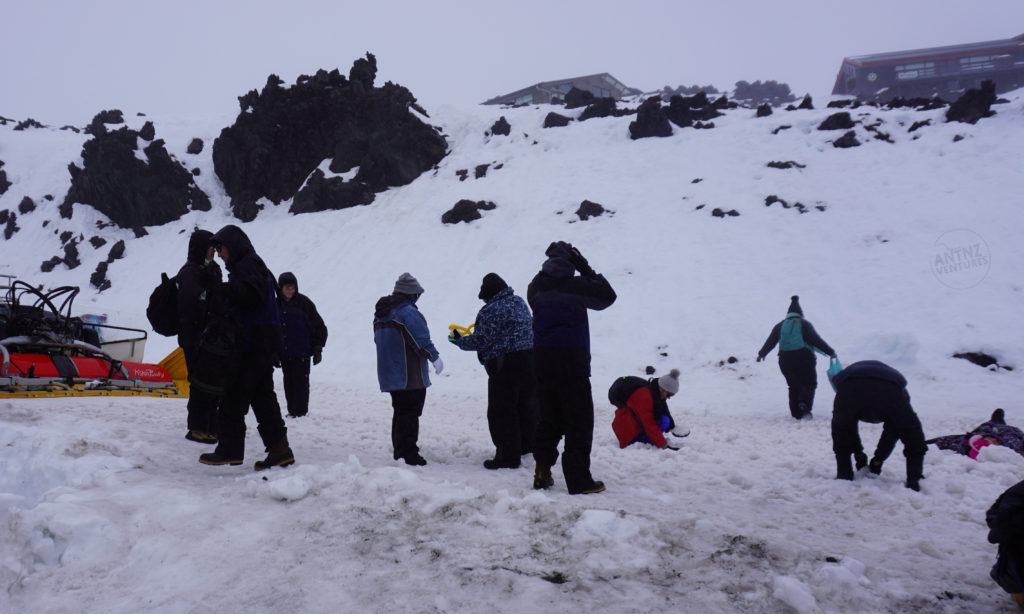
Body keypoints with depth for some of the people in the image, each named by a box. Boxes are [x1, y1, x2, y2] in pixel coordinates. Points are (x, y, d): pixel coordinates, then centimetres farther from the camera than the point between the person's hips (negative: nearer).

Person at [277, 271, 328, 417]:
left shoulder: (304, 302, -5)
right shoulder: (277, 304, 6)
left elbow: (319, 326, -3)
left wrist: (318, 348, -5)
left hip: (301, 352, -4)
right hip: (284, 352, 5)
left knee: (300, 379, -4)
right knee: (288, 381, 10)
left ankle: (300, 411, 0)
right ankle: (292, 410, 19)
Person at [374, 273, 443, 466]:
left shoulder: (380, 312, 13)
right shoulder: (408, 311, -17)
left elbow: (379, 339, 22)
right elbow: (422, 340, -20)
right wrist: (435, 357, -9)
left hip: (389, 373, 9)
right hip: (410, 375, -9)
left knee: (400, 411, 18)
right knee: (410, 413, -4)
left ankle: (399, 450, 24)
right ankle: (408, 454, -4)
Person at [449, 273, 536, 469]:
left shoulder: (492, 310, -14)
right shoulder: (519, 303, 13)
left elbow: (481, 340, -15)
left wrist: (459, 340, 2)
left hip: (505, 366, -9)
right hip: (529, 359, 9)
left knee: (501, 411, -1)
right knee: (525, 404, 22)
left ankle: (508, 455, 1)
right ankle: (526, 444, 36)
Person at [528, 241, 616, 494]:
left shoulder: (536, 287, 5)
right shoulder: (575, 285, -8)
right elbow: (607, 295, 4)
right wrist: (587, 270, 10)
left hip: (542, 358, 5)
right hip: (572, 359, -5)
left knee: (548, 416, 15)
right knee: (579, 420, 0)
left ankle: (542, 471, 16)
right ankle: (579, 480, 0)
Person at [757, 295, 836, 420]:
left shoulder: (780, 326, 13)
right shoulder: (804, 324, 3)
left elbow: (770, 342, 18)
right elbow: (816, 341, -4)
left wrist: (761, 354, 33)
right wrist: (830, 352, 2)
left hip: (785, 359, 3)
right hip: (803, 357, -3)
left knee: (794, 386, 13)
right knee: (809, 383, 5)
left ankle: (796, 413, 8)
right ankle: (804, 404, -23)